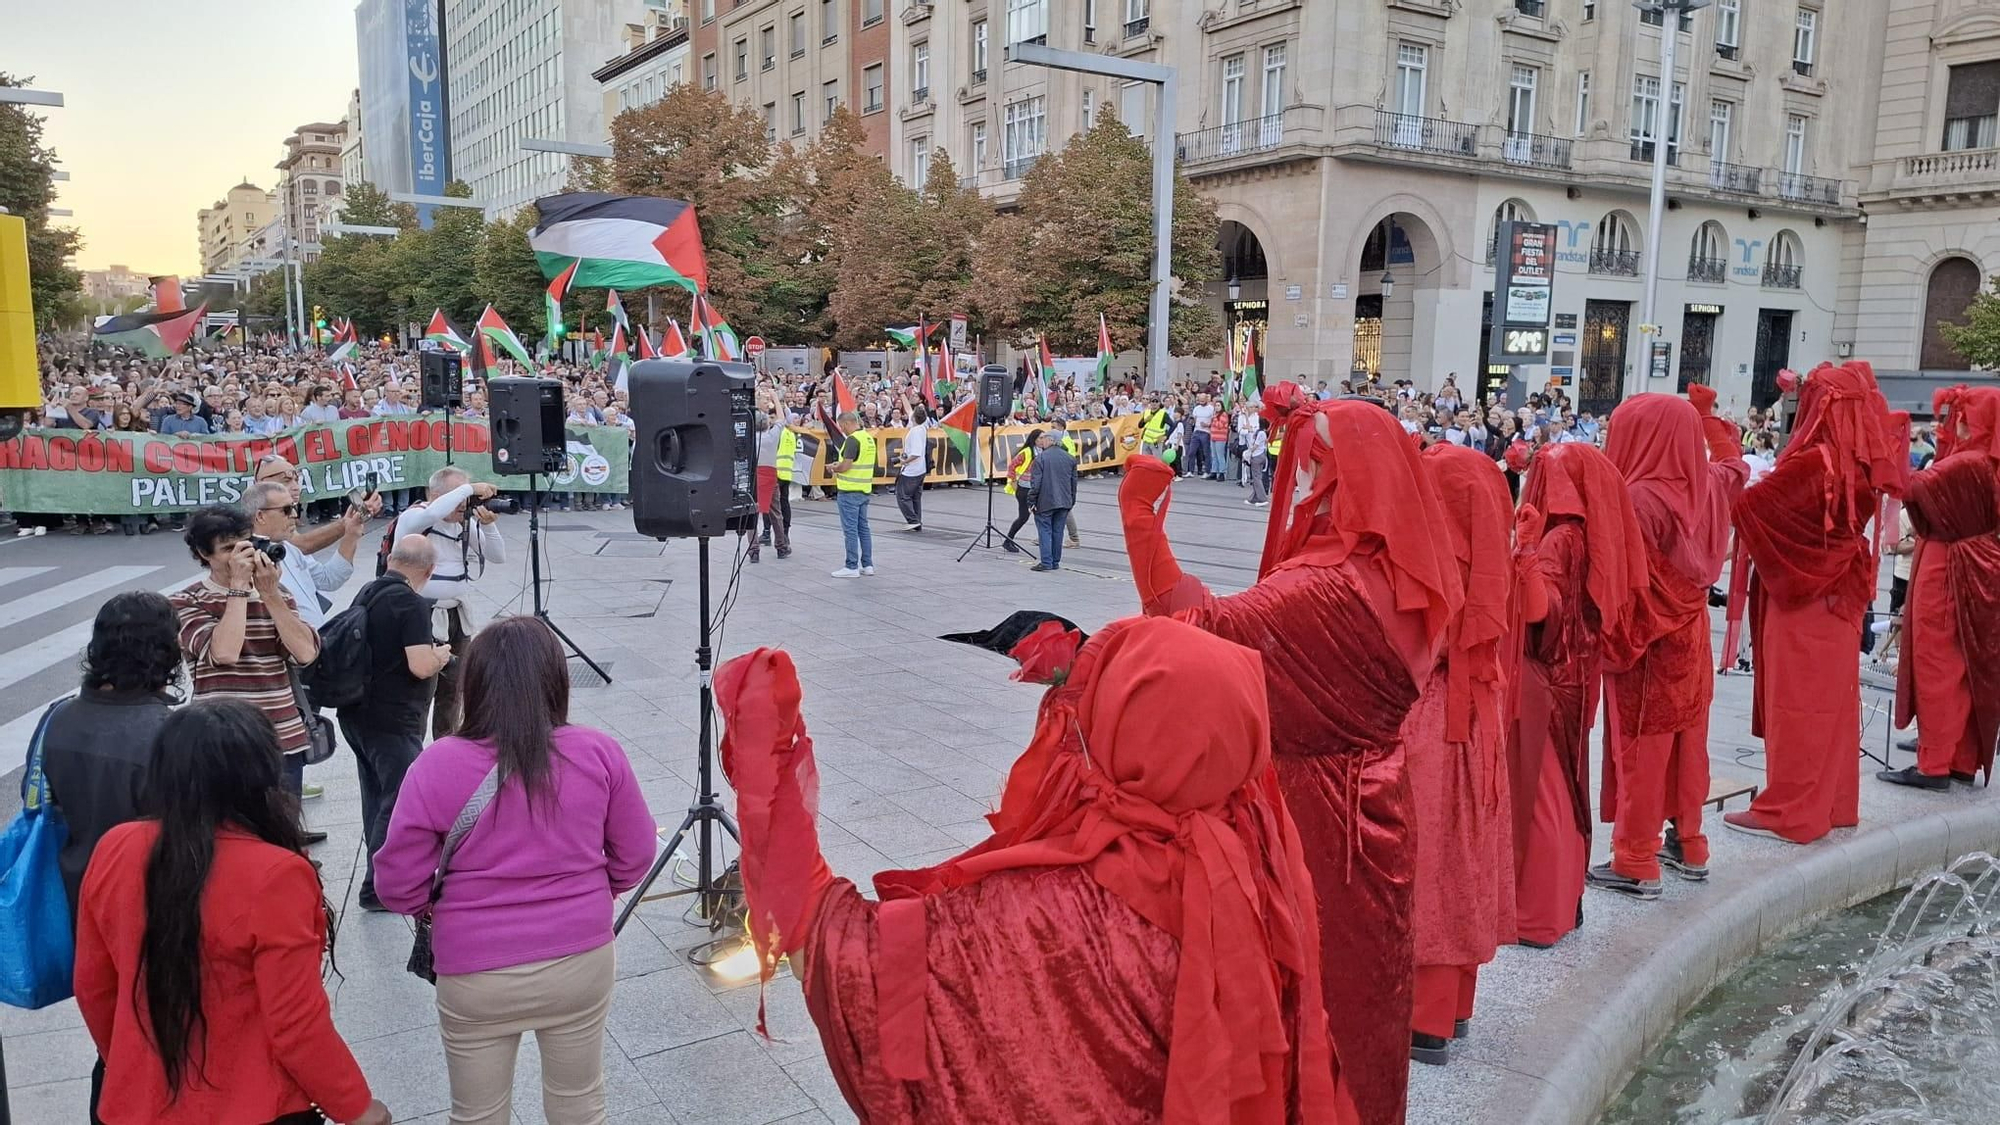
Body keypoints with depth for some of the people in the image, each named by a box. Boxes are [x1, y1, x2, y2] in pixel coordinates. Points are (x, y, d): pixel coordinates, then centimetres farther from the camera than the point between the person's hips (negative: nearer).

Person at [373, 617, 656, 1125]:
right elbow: (634, 858, -1)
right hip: (581, 963, 1)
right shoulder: (600, 753, -10)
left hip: (476, 977, -1)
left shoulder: (437, 766, -14)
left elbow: (398, 886, -8)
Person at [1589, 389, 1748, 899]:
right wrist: (1706, 414, 32)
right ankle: (1689, 847, 28)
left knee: (1640, 749, 0)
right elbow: (1734, 461, 24)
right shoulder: (1706, 486, -1)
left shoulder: (1638, 500, -24)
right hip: (1690, 635, 8)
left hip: (1645, 640, -7)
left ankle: (1637, 865, 7)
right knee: (1685, 743, 17)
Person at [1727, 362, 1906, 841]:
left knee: (1797, 702, -1)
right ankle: (1832, 801, 25)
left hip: (1802, 598, -8)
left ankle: (1789, 811, 5)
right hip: (1842, 595, 8)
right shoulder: (1864, 463, 0)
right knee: (1832, 699, 15)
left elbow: (1745, 504, -19)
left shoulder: (1813, 464, -23)